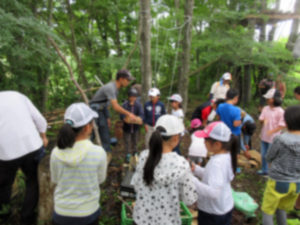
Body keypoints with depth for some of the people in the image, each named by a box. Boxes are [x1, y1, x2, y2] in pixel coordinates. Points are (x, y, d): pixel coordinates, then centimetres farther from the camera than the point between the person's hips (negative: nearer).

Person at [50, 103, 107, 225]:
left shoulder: (56, 153, -16)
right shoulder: (98, 152, -23)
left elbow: (55, 180, 2)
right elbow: (100, 179, -5)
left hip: (62, 213, 2)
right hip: (88, 213, -1)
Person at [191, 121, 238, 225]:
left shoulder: (217, 162, -32)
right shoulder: (226, 156, -3)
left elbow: (214, 192, -37)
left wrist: (192, 181, -37)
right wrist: (196, 169, -2)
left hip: (213, 213, -8)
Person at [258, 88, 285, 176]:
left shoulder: (280, 111, -15)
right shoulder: (265, 108, 0)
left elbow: (282, 125, -14)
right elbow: (261, 119, 4)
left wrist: (272, 131, -23)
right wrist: (262, 120, -19)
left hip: (273, 137, -6)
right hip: (264, 136, 6)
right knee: (263, 154, 18)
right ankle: (264, 170, 37)